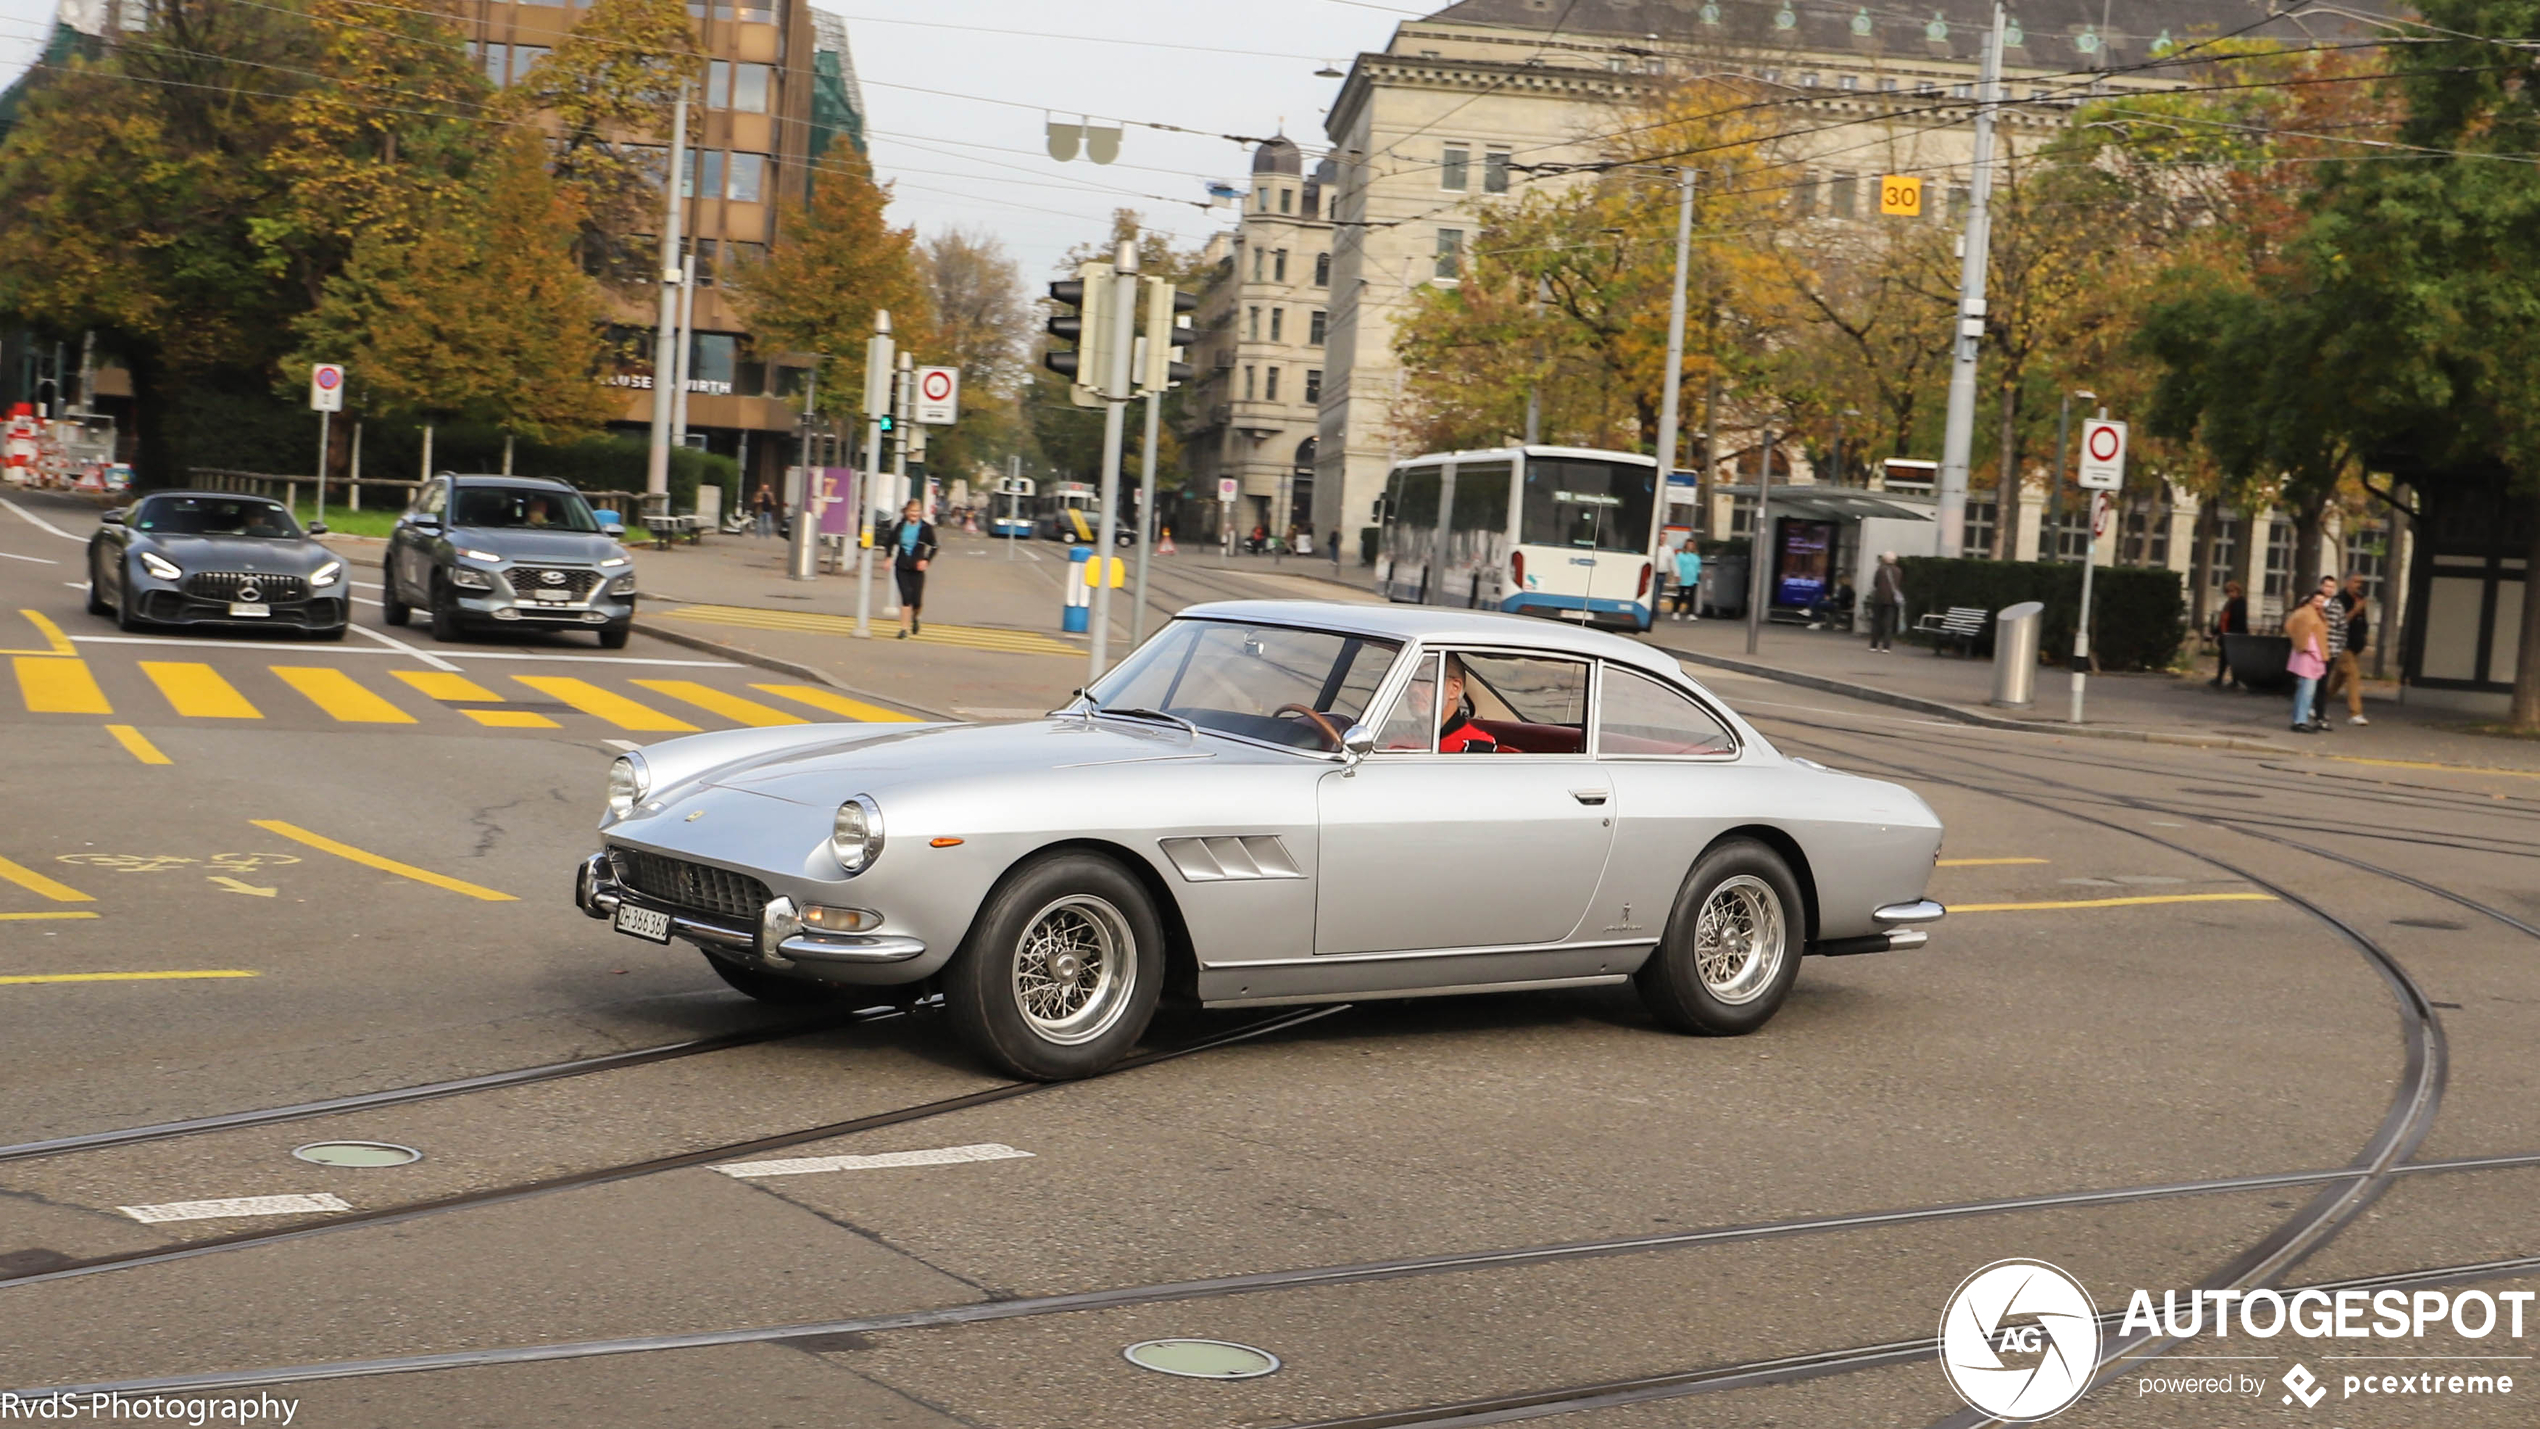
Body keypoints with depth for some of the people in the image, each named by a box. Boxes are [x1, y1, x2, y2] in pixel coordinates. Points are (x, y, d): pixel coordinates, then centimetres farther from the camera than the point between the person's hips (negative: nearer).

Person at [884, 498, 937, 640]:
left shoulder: (926, 528, -3)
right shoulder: (900, 526, 2)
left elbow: (933, 547, 4)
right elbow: (889, 542, 14)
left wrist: (926, 560, -9)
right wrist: (889, 557, 2)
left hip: (917, 568, -1)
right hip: (901, 567, 1)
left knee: (917, 600, -3)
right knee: (906, 597, -7)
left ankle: (914, 619, 30)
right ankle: (904, 628, 0)